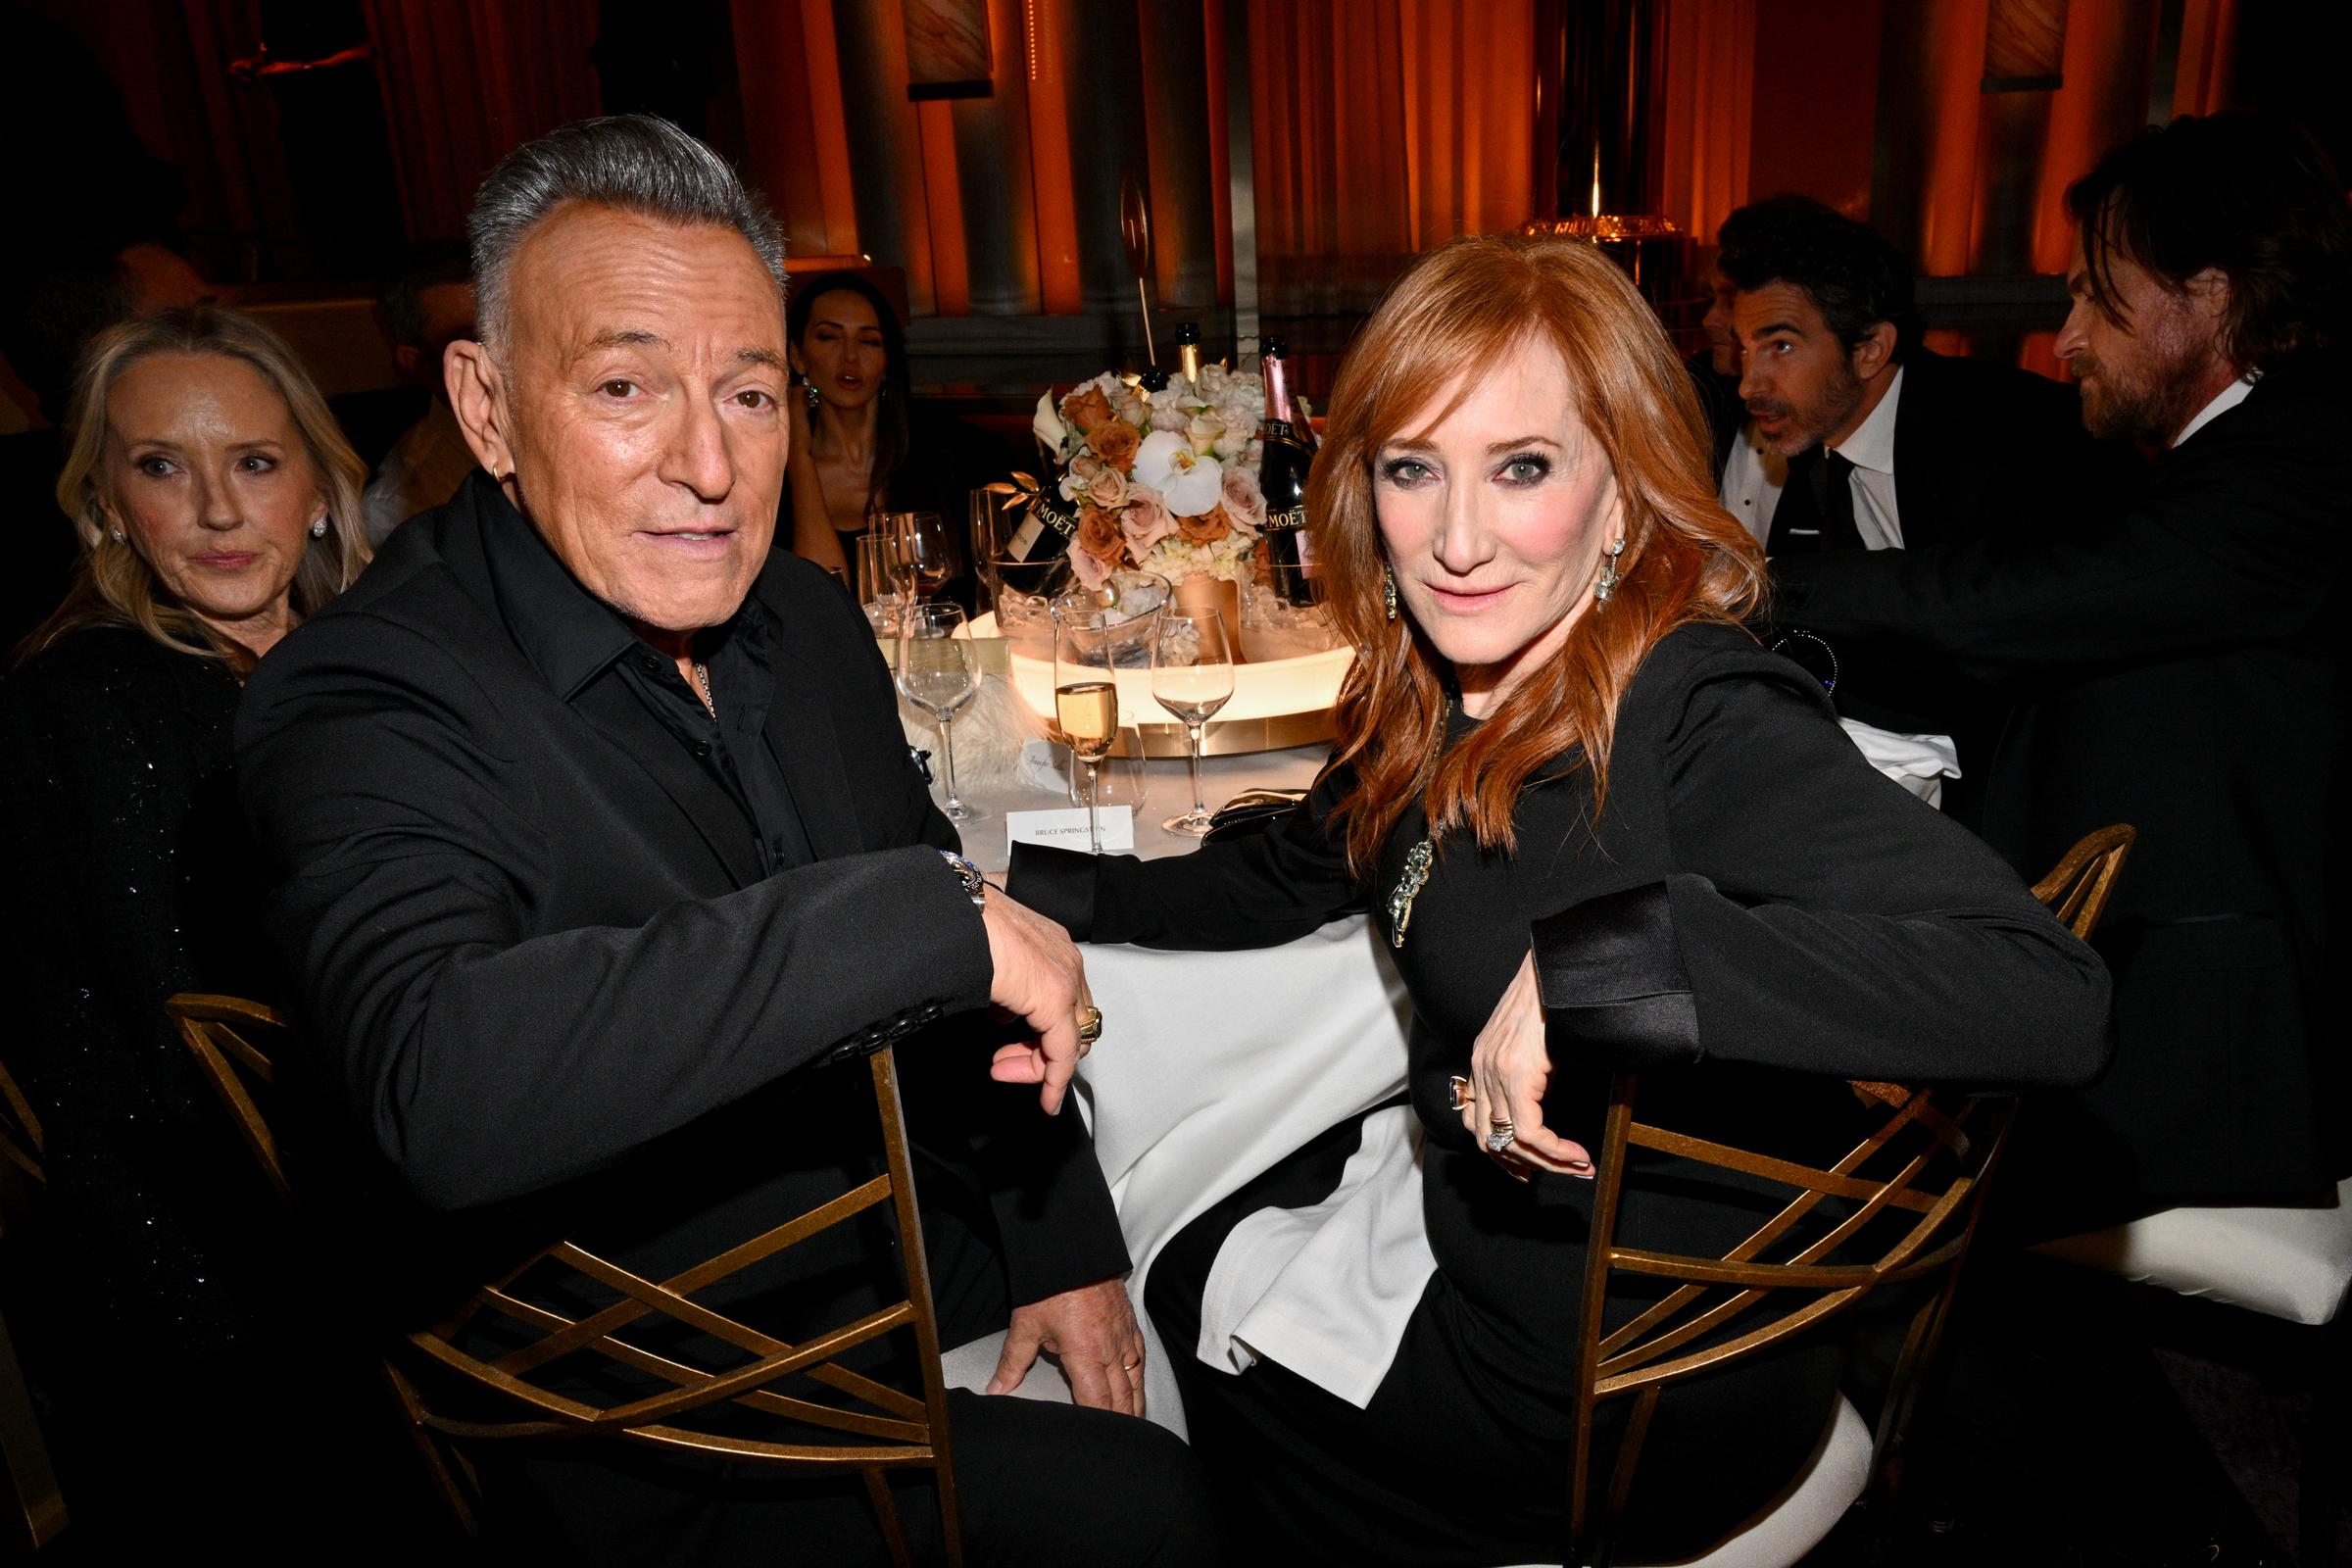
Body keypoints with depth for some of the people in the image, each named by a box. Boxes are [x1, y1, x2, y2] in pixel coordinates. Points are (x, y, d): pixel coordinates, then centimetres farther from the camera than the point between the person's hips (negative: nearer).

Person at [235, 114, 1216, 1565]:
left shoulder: (811, 622, 1)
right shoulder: (370, 707, -20)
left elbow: (975, 964, 8)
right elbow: (437, 1092, -39)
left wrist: (1061, 1244, 2)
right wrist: (931, 913, -38)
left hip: (951, 1272, 7)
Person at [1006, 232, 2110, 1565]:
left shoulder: (1708, 730, -30)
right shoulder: (1444, 705, -6)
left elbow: (2052, 998, -43)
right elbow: (1292, 878, 12)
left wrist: (1585, 962, -45)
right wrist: (1025, 884, 8)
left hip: (1647, 1403, -7)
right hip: (1476, 1229, 7)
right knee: (1176, 1272, 25)